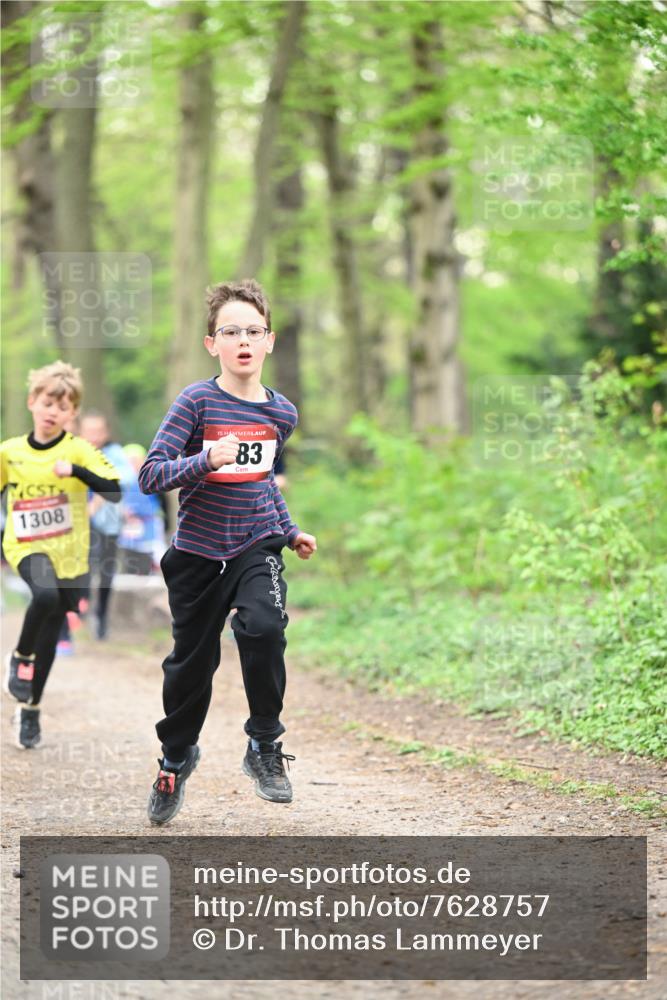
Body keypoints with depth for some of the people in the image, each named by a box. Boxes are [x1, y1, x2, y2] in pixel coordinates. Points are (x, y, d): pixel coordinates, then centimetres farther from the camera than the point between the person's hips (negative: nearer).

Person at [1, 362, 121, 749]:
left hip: (69, 553, 1)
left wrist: (76, 470, -30)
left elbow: (113, 491, -17)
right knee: (46, 594, -33)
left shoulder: (79, 450, -6)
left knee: (49, 639, 9)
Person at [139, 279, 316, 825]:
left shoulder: (281, 412, 2)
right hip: (198, 552, -1)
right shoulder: (196, 402, -11)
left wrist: (290, 530, 19)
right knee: (192, 659, 9)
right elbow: (151, 474, -17)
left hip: (257, 545, 1)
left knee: (263, 627, -26)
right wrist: (207, 461, -31)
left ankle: (265, 744, -8)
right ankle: (176, 757, 34)